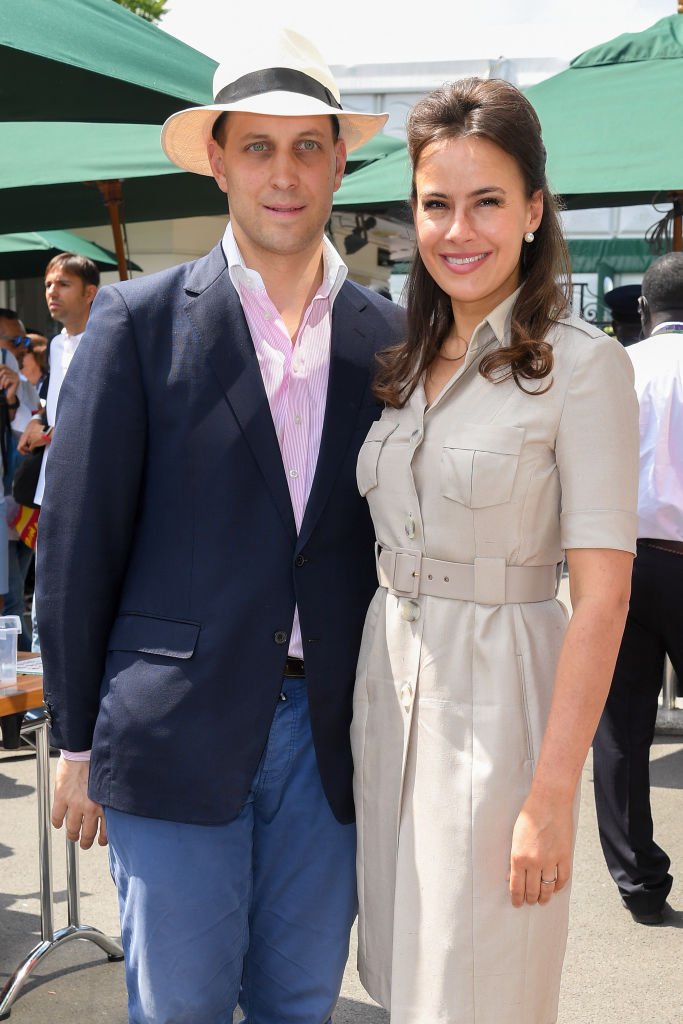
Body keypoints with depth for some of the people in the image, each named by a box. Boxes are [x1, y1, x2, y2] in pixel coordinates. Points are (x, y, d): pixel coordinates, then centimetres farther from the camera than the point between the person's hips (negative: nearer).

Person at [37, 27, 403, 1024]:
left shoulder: (391, 338, 5)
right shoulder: (138, 322, -4)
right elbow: (76, 540, -2)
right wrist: (77, 741, -1)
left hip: (332, 740, 3)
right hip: (178, 738, -2)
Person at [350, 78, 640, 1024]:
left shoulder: (583, 366, -12)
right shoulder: (406, 361, 8)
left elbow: (602, 598, -15)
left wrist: (553, 796, -18)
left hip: (500, 693, -6)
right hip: (390, 680, 6)